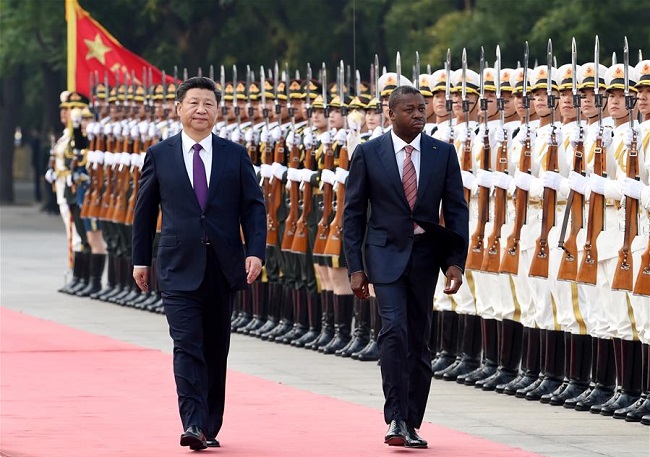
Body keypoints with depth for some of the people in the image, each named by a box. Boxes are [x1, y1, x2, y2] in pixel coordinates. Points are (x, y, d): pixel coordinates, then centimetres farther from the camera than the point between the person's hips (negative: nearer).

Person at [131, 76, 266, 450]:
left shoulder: (235, 156, 6)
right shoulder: (159, 156, 4)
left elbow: (254, 206, 4)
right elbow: (145, 210, 11)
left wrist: (255, 251, -8)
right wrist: (141, 259, 10)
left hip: (223, 266, 2)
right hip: (179, 268, -2)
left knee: (216, 350, 8)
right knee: (187, 346, -13)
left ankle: (211, 426, 16)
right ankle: (193, 424, -19)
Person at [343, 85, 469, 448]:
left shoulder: (443, 153, 3)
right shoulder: (368, 154, -2)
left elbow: (456, 210, 4)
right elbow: (354, 213, 1)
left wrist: (455, 261, -6)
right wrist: (356, 267, -5)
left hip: (425, 254, 3)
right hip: (386, 254, -3)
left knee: (420, 342, 6)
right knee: (394, 330, -19)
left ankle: (412, 424, 14)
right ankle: (396, 419, -18)